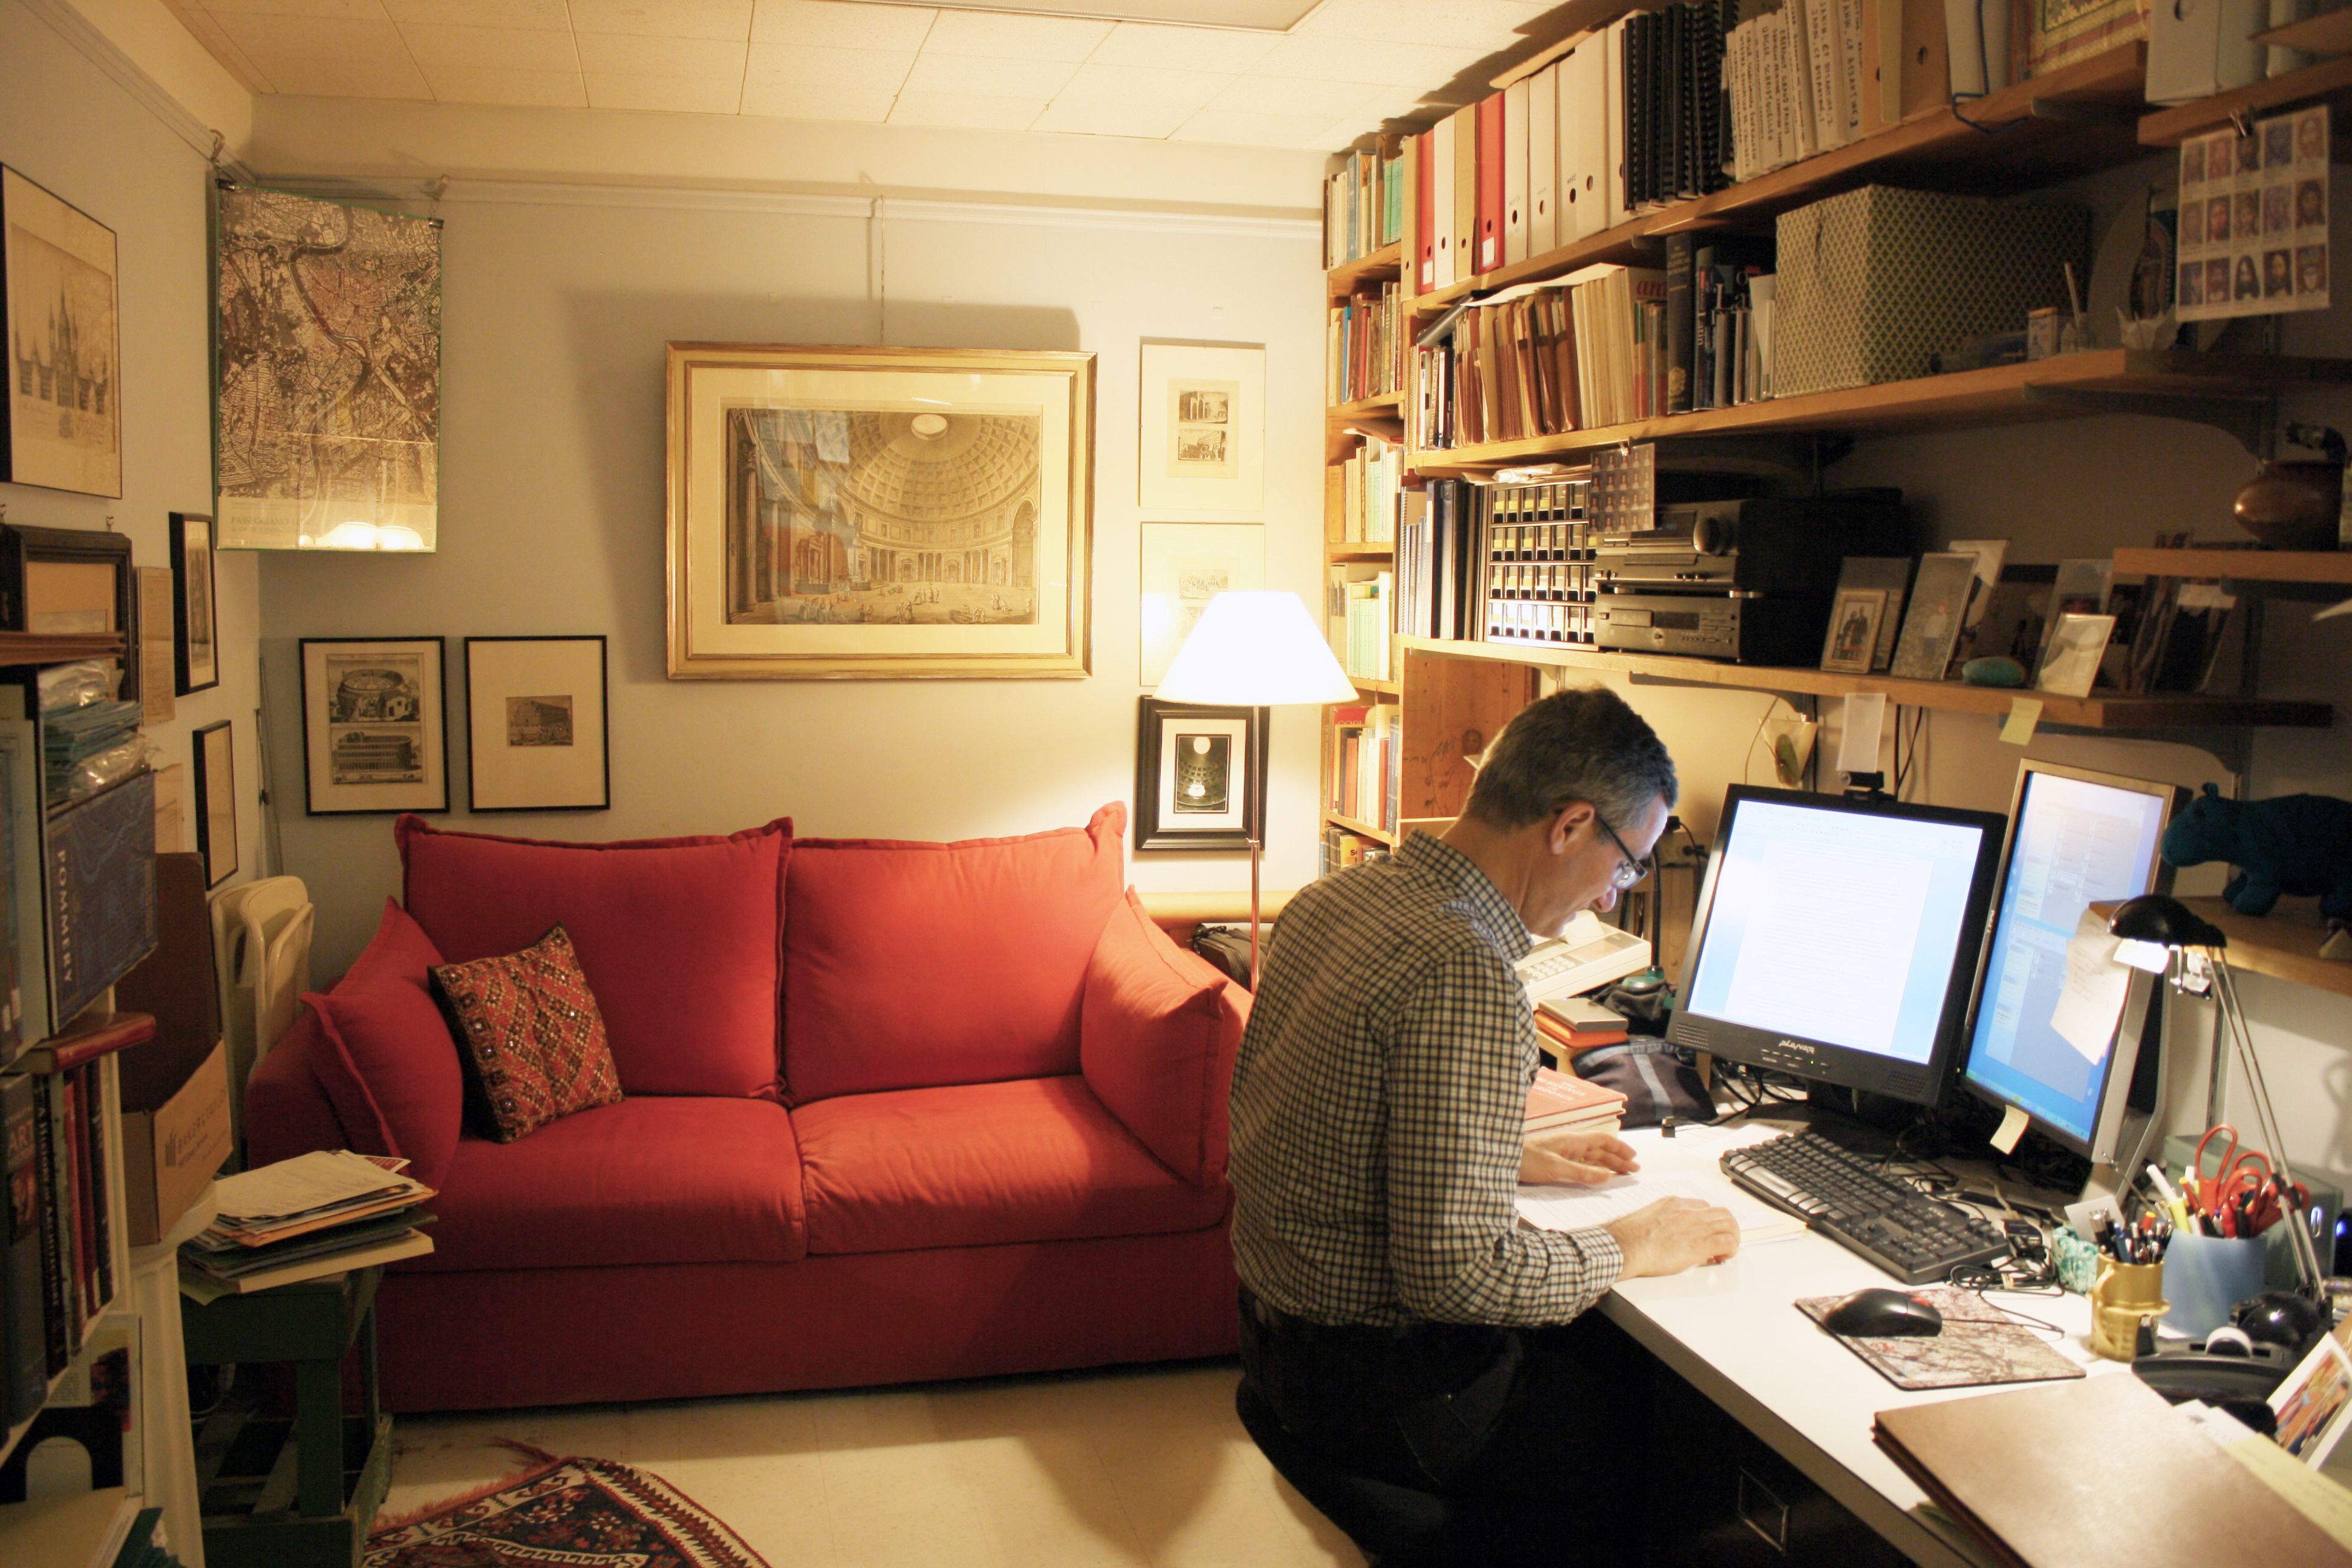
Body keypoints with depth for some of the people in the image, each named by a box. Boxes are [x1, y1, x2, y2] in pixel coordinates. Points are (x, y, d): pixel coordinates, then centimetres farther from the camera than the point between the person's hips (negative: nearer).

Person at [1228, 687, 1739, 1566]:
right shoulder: (1465, 976, -27)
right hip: (1382, 1388, -9)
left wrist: (1509, 1158, 14)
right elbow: (1457, 1271, -27)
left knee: (1617, 1350, 16)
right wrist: (1628, 1248, -12)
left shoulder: (1330, 899, 2)